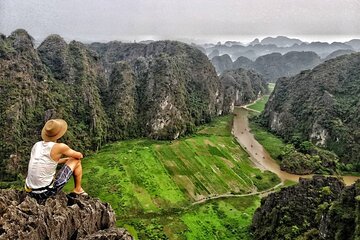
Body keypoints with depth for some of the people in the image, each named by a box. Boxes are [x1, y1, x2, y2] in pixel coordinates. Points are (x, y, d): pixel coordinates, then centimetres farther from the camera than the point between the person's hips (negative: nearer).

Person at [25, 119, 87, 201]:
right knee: (77, 161, 9)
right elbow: (79, 155, 6)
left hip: (31, 192, 6)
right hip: (47, 192, -6)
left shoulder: (36, 145, 6)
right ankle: (78, 189, 25)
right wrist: (71, 158, 31)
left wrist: (67, 159, 34)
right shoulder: (60, 147, -14)